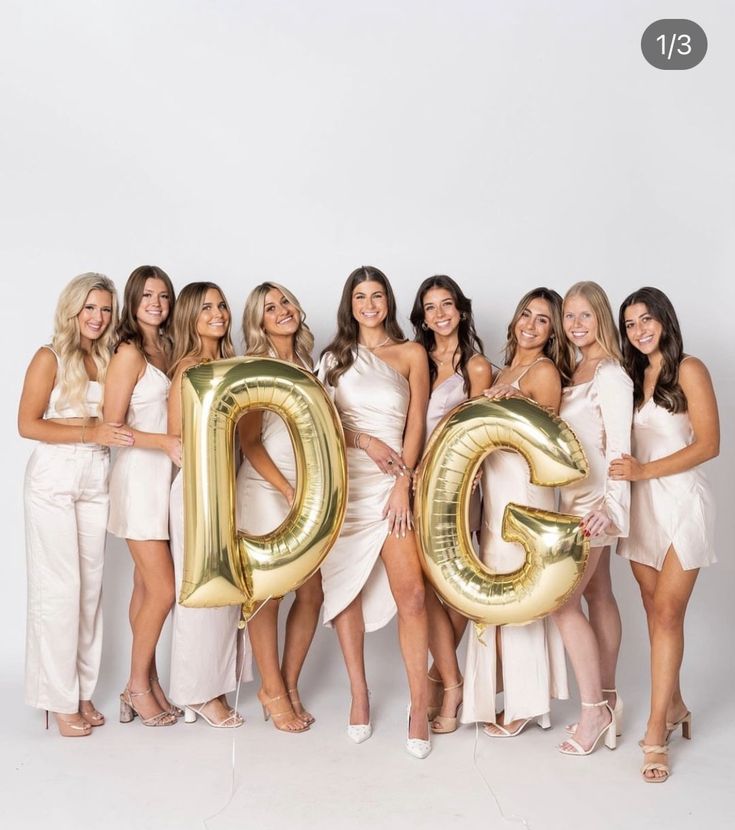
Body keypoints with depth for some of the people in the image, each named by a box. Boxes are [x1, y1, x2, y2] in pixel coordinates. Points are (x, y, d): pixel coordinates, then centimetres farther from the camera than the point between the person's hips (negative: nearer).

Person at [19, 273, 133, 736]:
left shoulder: (109, 360, 8)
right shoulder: (51, 357, -4)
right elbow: (28, 424, -10)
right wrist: (90, 432, -17)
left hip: (96, 482, 5)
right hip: (54, 480, -4)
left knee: (91, 586, 8)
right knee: (59, 588, 0)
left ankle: (84, 691, 19)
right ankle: (60, 699, 10)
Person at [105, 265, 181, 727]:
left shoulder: (166, 348, 12)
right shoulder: (130, 352, -10)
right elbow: (112, 426, -13)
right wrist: (167, 442, -22)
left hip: (165, 476, 7)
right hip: (140, 476, -7)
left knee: (147, 587, 12)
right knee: (164, 590, -4)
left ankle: (147, 683, 22)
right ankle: (138, 685, 14)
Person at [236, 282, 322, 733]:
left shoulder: (306, 365, 13)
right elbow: (249, 442, -8)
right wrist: (287, 490, -15)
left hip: (308, 491, 5)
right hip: (266, 490, -5)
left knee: (312, 594, 4)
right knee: (269, 593, 0)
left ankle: (290, 684, 20)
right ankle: (272, 690, 15)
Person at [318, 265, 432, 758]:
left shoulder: (411, 354, 9)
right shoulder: (334, 357, 14)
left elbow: (416, 423, 3)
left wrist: (403, 483, -7)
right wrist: (365, 441, -9)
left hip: (391, 482, -2)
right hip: (342, 482, 2)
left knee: (411, 594, -11)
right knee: (346, 587, 4)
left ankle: (419, 706, -2)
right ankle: (359, 693, 18)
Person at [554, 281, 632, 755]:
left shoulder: (610, 375, -12)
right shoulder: (574, 371, 12)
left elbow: (619, 448, -17)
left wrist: (609, 505, -23)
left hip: (594, 502, -8)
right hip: (575, 498, 8)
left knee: (564, 601, -7)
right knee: (598, 595, 12)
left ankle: (595, 710, 5)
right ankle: (607, 699, 22)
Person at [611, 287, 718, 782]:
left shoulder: (689, 370, -5)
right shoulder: (634, 376, 13)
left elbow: (708, 444, -10)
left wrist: (644, 471, -17)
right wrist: (627, 473, -8)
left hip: (681, 501, -5)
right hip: (641, 504, 5)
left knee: (667, 613, -7)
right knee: (655, 611, 7)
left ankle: (657, 734, -2)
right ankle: (674, 708, 23)